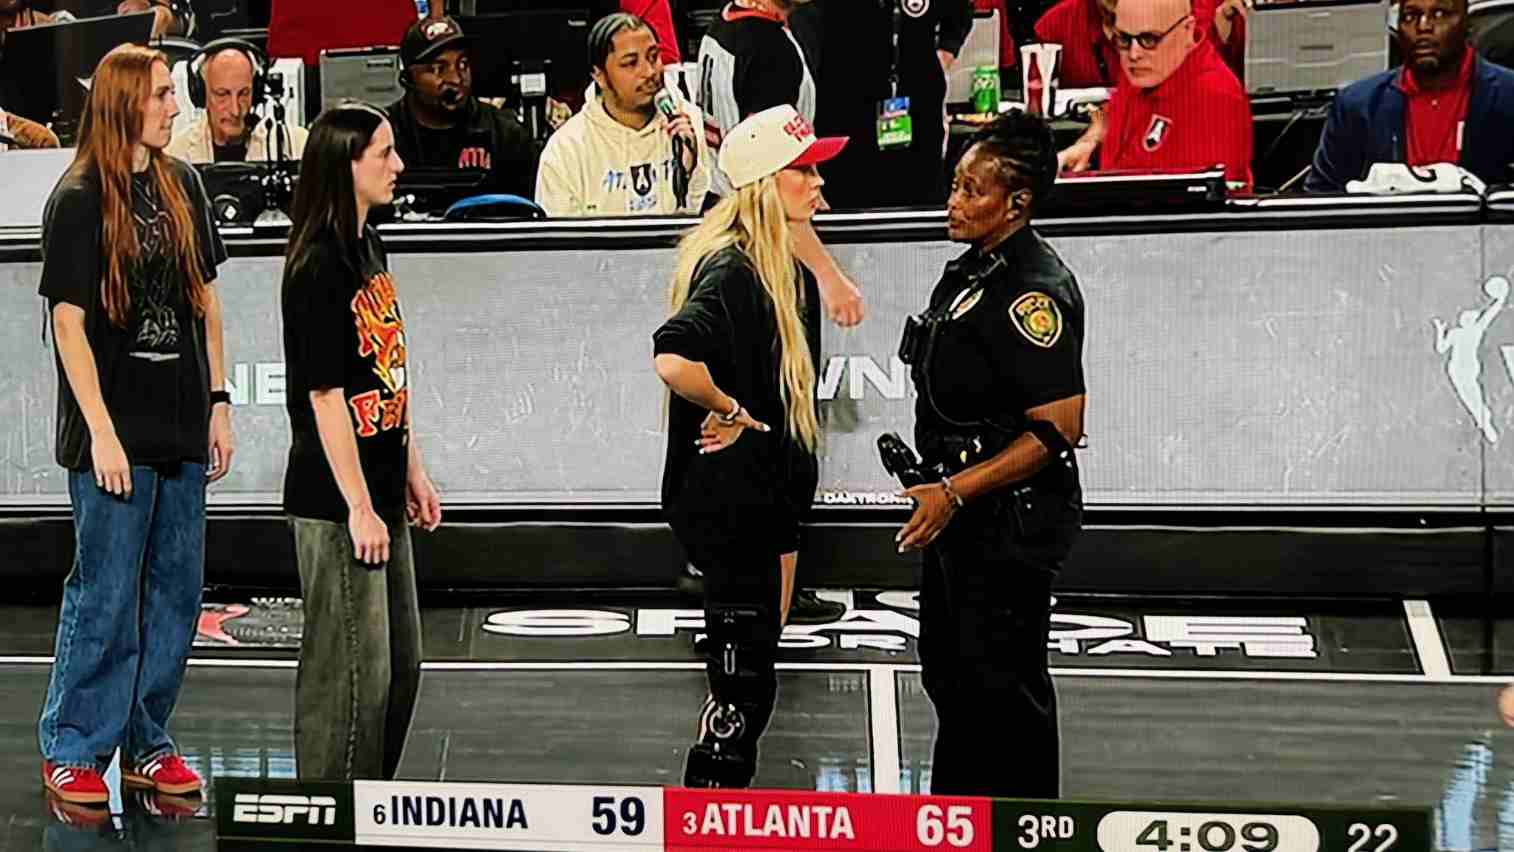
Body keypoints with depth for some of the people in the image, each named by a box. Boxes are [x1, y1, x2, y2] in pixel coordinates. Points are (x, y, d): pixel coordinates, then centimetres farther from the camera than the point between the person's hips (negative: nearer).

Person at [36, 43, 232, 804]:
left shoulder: (181, 184, 9)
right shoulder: (80, 199, -9)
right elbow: (69, 321, -11)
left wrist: (218, 402, 10)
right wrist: (102, 431, -15)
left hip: (180, 427, 6)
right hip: (116, 430, -6)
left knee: (175, 592, 10)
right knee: (105, 596, -1)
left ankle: (146, 743, 22)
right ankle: (73, 750, 12)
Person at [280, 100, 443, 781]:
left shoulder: (369, 247, 11)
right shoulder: (318, 270, -17)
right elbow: (325, 396, -19)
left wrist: (412, 472, 18)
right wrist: (360, 508, -18)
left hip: (381, 492, 10)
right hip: (335, 503, -10)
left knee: (401, 661, 16)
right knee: (353, 670, -2)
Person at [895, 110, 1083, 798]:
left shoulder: (1034, 292, -22)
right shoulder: (971, 269, 8)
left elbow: (1058, 429, -25)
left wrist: (954, 492, -27)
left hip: (1012, 520, -10)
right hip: (962, 513, 10)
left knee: (1000, 683, 0)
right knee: (948, 670, 21)